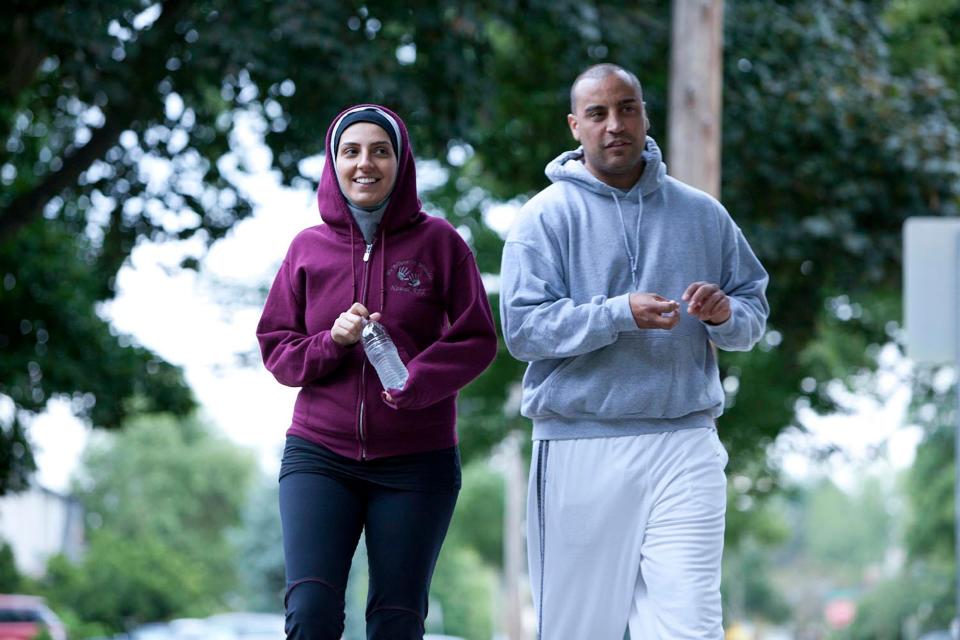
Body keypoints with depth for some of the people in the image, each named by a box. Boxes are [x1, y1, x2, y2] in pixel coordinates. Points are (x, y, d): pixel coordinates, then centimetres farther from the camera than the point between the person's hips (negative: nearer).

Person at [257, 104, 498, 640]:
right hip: (319, 455, 1)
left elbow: (478, 340, 0)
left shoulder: (438, 241, 2)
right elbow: (275, 347, 9)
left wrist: (414, 383, -17)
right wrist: (331, 342, -12)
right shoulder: (309, 248, 7)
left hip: (416, 461, -1)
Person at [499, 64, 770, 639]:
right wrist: (620, 314, -20)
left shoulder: (703, 214, 13)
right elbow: (524, 327, -8)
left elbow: (756, 308, 16)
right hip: (579, 450, -1)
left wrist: (725, 315, -8)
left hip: (684, 446, 2)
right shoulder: (546, 217, 3)